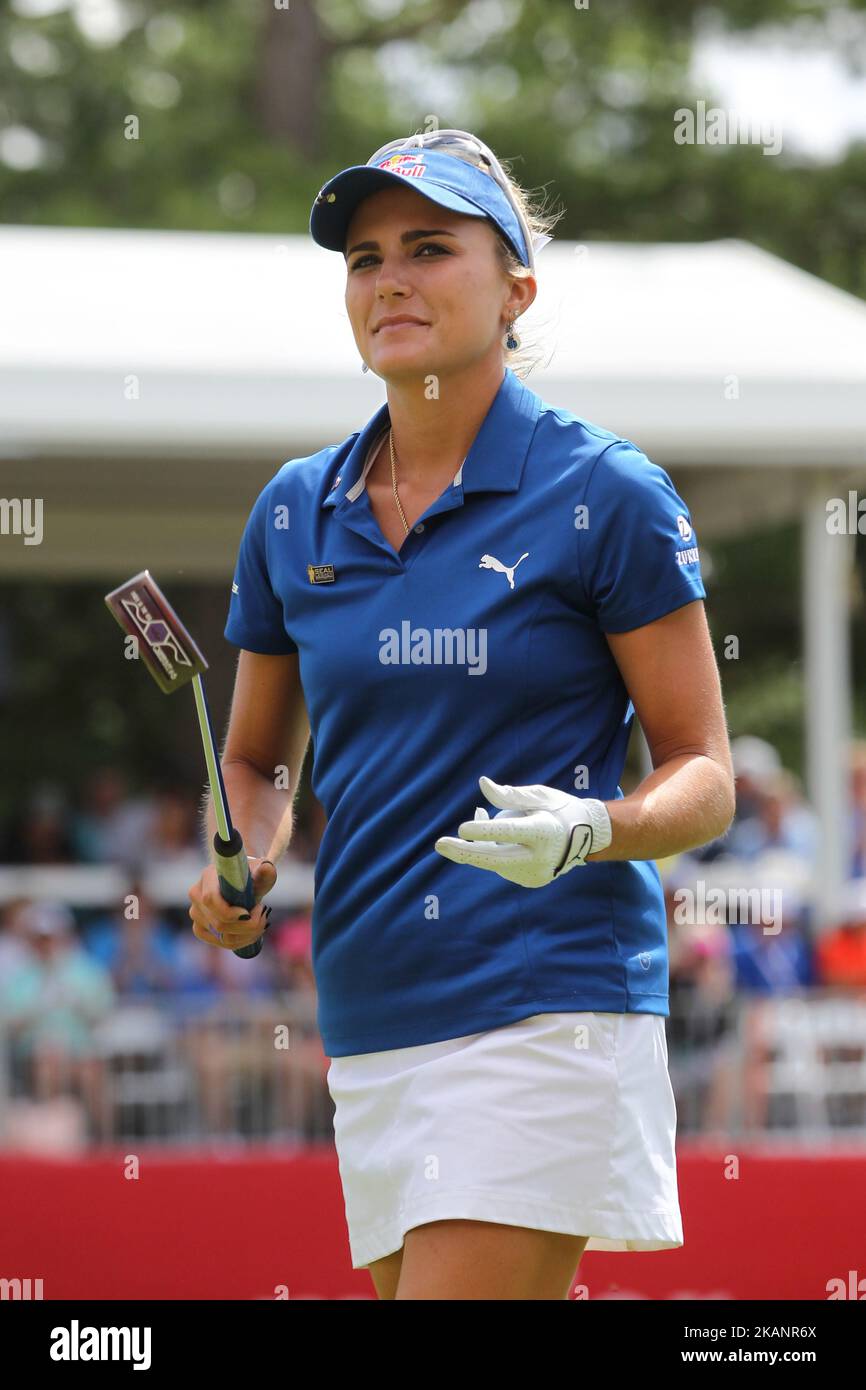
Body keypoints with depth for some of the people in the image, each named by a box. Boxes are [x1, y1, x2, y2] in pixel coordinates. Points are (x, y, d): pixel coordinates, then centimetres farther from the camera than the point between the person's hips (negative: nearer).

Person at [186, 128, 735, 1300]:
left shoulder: (603, 492, -3)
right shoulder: (294, 512, 11)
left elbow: (705, 777, -1)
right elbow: (257, 761, 22)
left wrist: (586, 830, -22)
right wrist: (240, 865, 0)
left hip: (549, 1010, -6)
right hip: (370, 1019, 6)